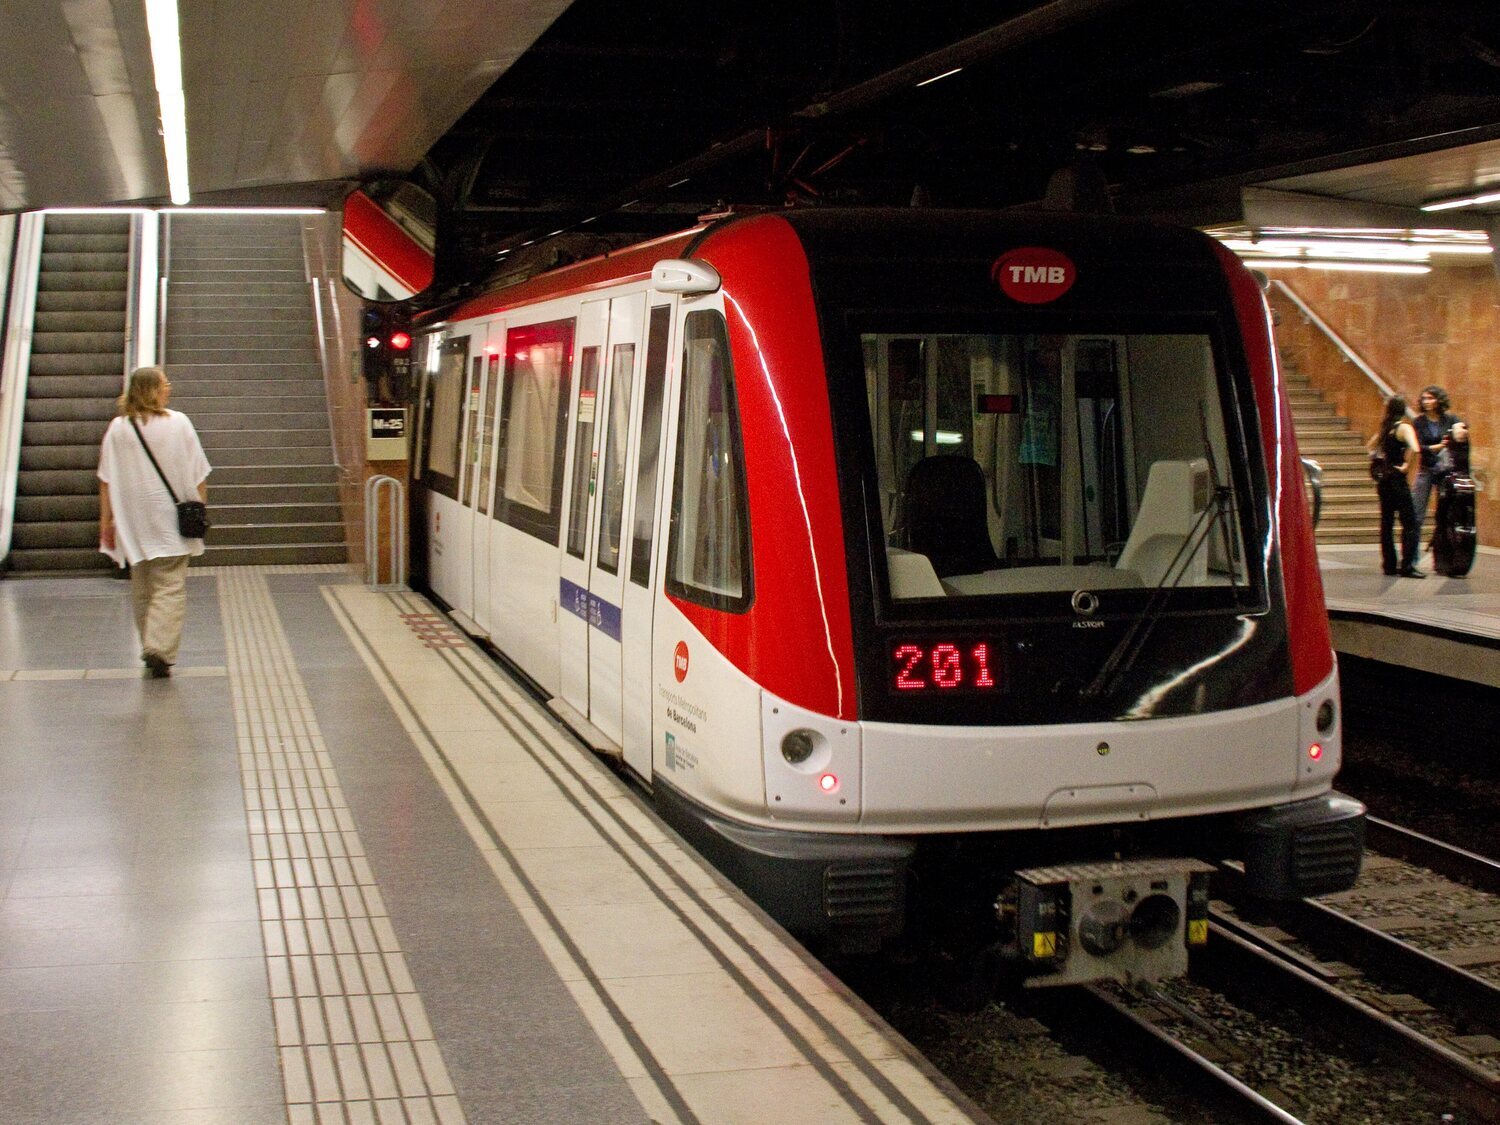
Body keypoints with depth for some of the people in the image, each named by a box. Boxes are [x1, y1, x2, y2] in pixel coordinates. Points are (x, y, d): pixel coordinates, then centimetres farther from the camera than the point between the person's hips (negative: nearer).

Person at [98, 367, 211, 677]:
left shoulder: (117, 428, 0)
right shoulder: (178, 423, -6)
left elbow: (106, 480, 1)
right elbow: (197, 473, -3)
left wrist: (106, 520, 7)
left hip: (133, 523, 3)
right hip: (170, 520, -3)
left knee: (142, 589, 16)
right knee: (170, 587, -4)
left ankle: (151, 651, 23)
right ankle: (160, 648, -20)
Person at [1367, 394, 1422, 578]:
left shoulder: (1385, 428, 9)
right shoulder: (1404, 427, -11)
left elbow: (1370, 446, 26)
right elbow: (1414, 449, -29)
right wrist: (1406, 466, -16)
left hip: (1384, 480, 8)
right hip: (1397, 480, -8)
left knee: (1386, 523, 12)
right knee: (1410, 523, -7)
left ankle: (1389, 564, 16)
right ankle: (1407, 566, -14)